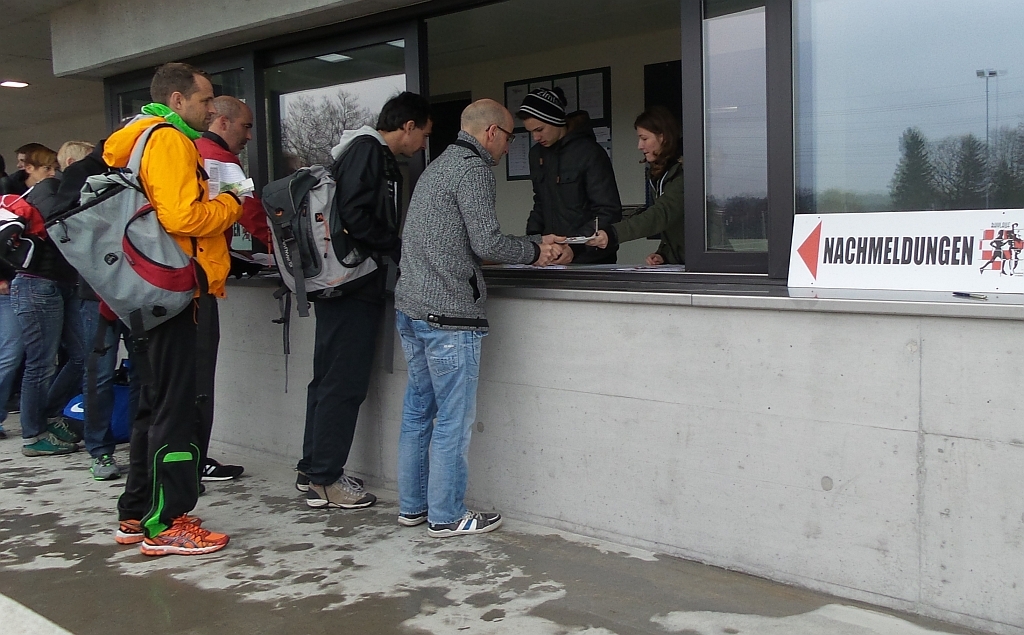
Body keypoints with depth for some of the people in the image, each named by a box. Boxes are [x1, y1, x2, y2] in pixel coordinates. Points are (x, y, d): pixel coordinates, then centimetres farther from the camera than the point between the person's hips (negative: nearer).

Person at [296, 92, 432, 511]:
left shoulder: (381, 159, 20)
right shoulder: (367, 149, -10)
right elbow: (353, 216, -21)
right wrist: (400, 248, -12)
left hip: (354, 286, 11)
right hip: (353, 285, -11)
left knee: (331, 380, 14)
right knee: (343, 382, -5)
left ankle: (312, 470, 24)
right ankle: (324, 478, 3)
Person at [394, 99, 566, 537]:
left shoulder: (438, 167, 21)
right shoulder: (474, 169, -10)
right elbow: (487, 244, -18)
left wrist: (533, 245, 18)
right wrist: (535, 252, 0)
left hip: (410, 308, 10)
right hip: (448, 314, -10)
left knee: (417, 410, 14)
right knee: (453, 418, -1)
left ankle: (412, 506, 23)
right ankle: (446, 516, 7)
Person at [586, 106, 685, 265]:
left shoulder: (682, 173, -12)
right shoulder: (656, 175, 15)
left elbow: (662, 213, -26)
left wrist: (612, 234, -36)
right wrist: (662, 254, 0)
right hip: (675, 264, 7)